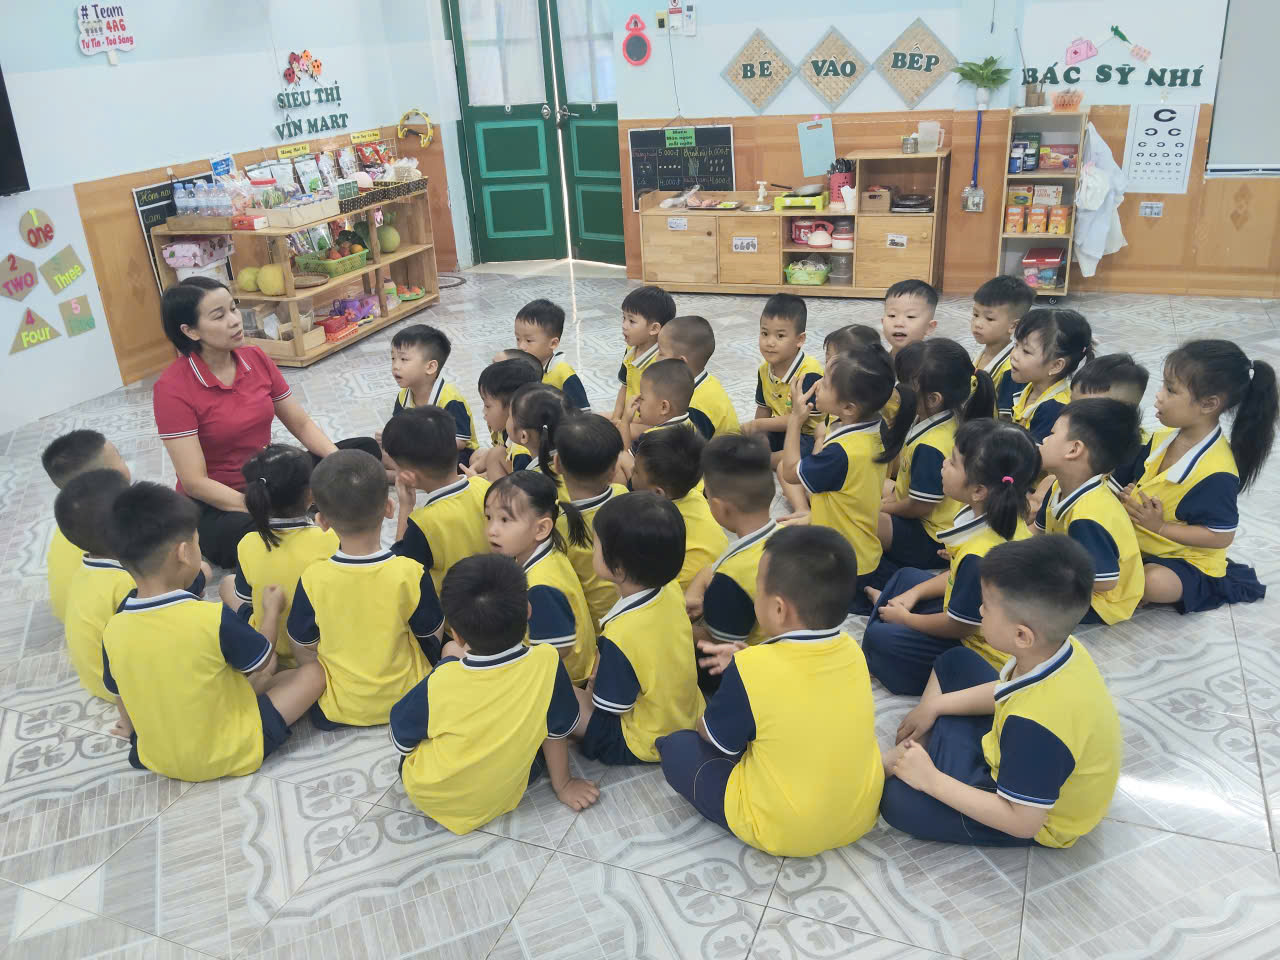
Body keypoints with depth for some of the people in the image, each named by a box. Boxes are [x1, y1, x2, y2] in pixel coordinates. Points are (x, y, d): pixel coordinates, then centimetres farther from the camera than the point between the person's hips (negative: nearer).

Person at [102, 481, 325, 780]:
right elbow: (263, 664, -7)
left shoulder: (113, 629, -12)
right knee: (314, 673, 4)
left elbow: (125, 708, 2)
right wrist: (271, 611, 9)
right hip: (230, 754, -6)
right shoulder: (213, 618, -26)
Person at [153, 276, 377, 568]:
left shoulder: (255, 357, -2)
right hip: (216, 504, -6)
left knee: (365, 450, -3)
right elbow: (194, 482, -21)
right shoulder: (172, 388, -18)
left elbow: (301, 424, 3)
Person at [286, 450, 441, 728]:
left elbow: (303, 648, -8)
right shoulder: (411, 573, -26)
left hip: (339, 711, 0)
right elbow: (432, 633, -10)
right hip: (410, 701, 1)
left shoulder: (313, 579, -24)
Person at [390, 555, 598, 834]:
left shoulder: (440, 683, -30)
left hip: (428, 796, -1)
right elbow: (557, 731, -10)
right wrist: (563, 786, 8)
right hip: (502, 796, 2)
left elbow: (401, 739, -11)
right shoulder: (546, 664, -27)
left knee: (450, 654, 7)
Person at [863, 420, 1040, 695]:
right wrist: (915, 593, 1)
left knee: (879, 638, -15)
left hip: (982, 654, -9)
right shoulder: (1008, 519, -10)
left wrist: (905, 618, -6)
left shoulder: (979, 557, -38)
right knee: (906, 577, 20)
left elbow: (958, 627, -22)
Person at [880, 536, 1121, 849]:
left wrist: (932, 781, -24)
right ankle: (915, 751, 8)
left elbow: (1023, 822, -31)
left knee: (899, 800, -22)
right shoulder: (1062, 648, -17)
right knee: (955, 663, 14)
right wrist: (934, 706, 6)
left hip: (1038, 817, -8)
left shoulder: (1035, 726, -42)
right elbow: (1005, 691, 5)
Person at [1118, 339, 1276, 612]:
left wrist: (1160, 527, -24)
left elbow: (1221, 537, -22)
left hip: (1186, 558, -6)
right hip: (1140, 542, 7)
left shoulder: (1217, 473, -27)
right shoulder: (1163, 438, -3)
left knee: (1155, 583, -34)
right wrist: (1129, 495, -9)